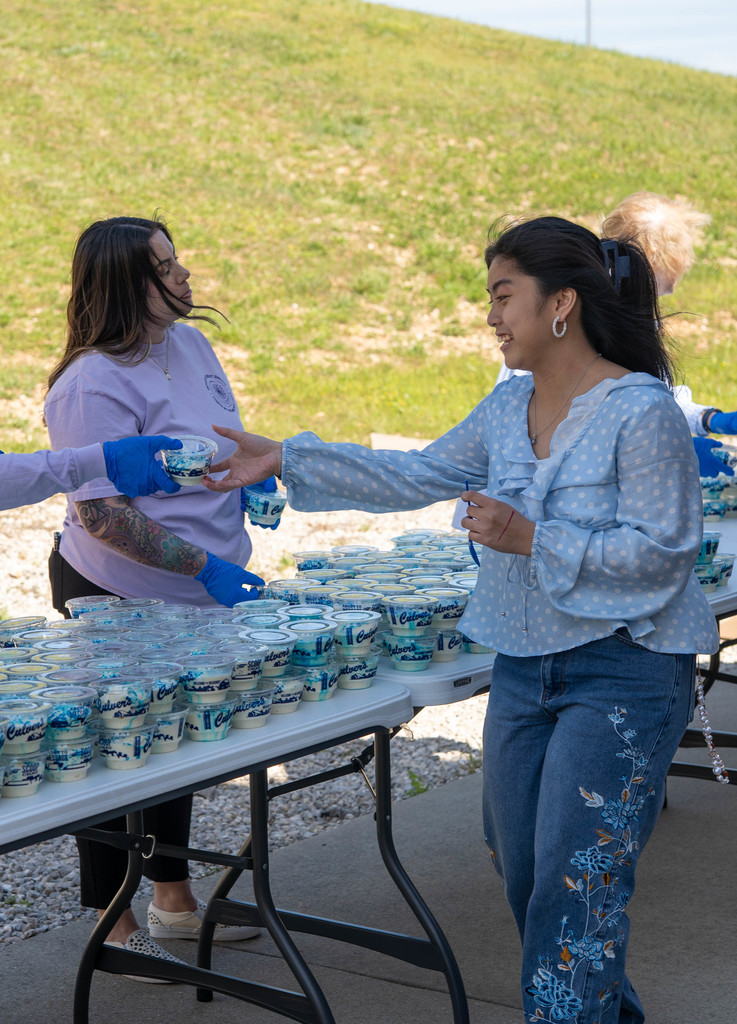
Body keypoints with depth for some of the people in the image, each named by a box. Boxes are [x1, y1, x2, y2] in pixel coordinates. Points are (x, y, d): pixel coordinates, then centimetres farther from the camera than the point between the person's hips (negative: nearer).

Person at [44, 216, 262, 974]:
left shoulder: (189, 342, 3)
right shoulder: (94, 386, -24)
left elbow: (219, 442, 19)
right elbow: (102, 515, -26)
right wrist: (204, 566, -26)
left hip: (190, 598, 9)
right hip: (117, 599, -9)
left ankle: (174, 900, 36)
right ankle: (115, 927, 19)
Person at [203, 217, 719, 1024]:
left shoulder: (642, 413, -17)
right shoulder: (510, 405, 7)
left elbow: (661, 551, -19)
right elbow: (421, 476, 11)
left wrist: (533, 541, -23)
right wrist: (290, 460, 8)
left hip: (621, 673, -8)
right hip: (524, 663, 8)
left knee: (573, 880, -8)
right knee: (520, 867, 16)